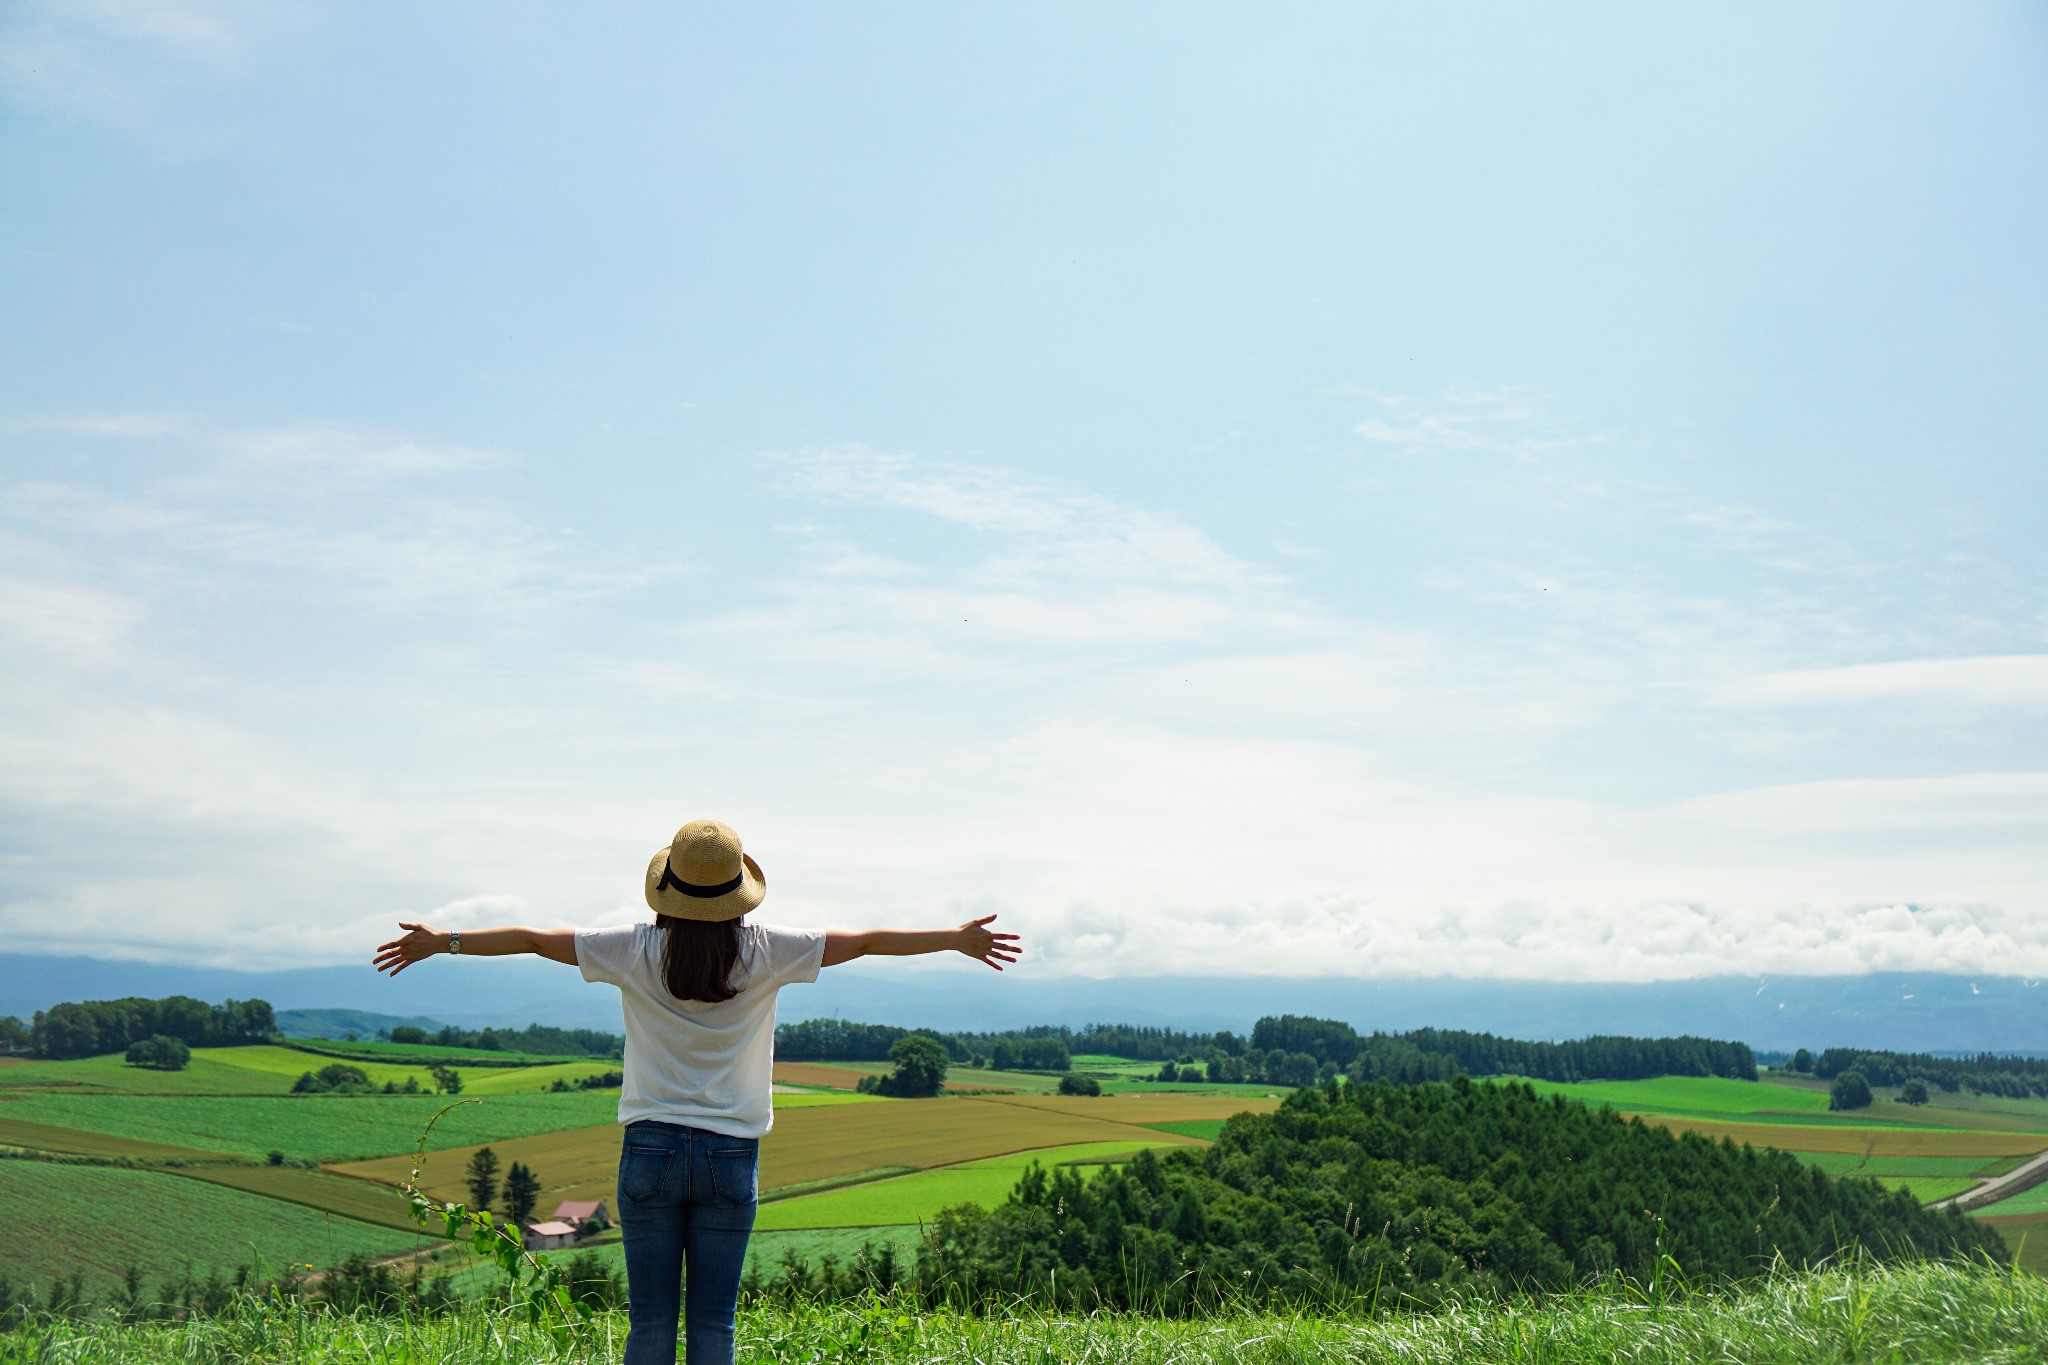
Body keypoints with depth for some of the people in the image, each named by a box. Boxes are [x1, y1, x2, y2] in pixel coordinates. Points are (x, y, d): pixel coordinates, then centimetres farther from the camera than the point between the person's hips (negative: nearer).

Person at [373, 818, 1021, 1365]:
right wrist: (960, 939, 14)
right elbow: (865, 942, 4)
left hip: (651, 1148, 0)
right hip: (730, 1153, 0)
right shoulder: (765, 951, -4)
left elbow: (534, 939, 4)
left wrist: (443, 941, 17)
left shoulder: (637, 950, -4)